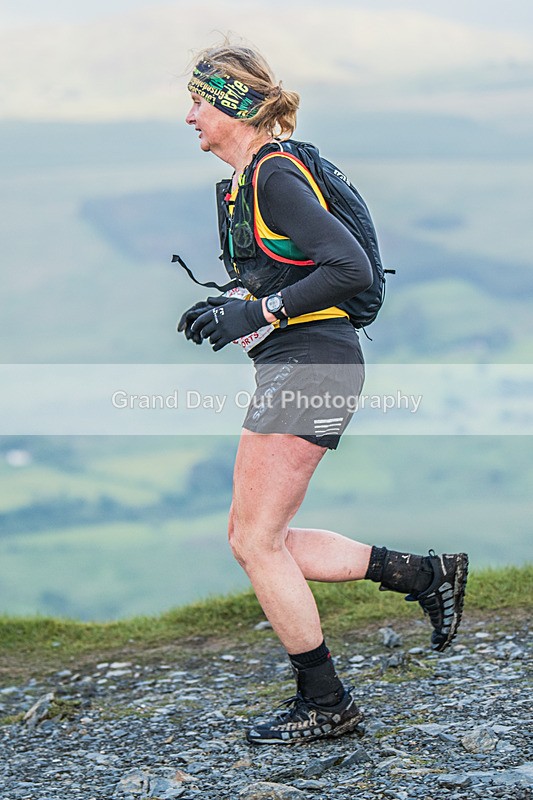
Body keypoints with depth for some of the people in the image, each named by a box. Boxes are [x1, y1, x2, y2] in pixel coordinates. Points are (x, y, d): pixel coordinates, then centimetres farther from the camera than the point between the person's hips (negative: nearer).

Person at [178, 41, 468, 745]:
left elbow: (351, 268, -21)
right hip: (293, 367, 10)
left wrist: (255, 314, -19)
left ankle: (324, 704, 7)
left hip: (307, 364, -10)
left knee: (257, 540, -5)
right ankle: (426, 574, 17)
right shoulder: (243, 181, 17)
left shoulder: (274, 174, -13)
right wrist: (224, 308, 10)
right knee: (254, 539, 11)